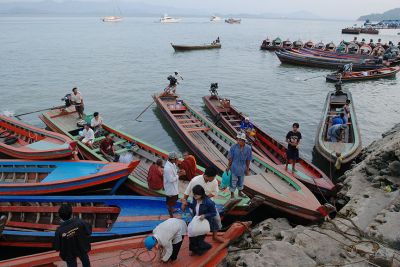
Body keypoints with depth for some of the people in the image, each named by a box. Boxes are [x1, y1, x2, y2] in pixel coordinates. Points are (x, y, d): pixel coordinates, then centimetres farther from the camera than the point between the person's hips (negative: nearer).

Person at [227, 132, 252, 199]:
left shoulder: (248, 148, -13)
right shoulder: (233, 147, -19)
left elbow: (248, 160, -2)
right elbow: (230, 159, -8)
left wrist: (247, 169, 4)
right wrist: (228, 167, -2)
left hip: (242, 169, 3)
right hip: (234, 168, -3)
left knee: (241, 181, 22)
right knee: (233, 181, 8)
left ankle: (240, 192, 46)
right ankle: (232, 194, 28)